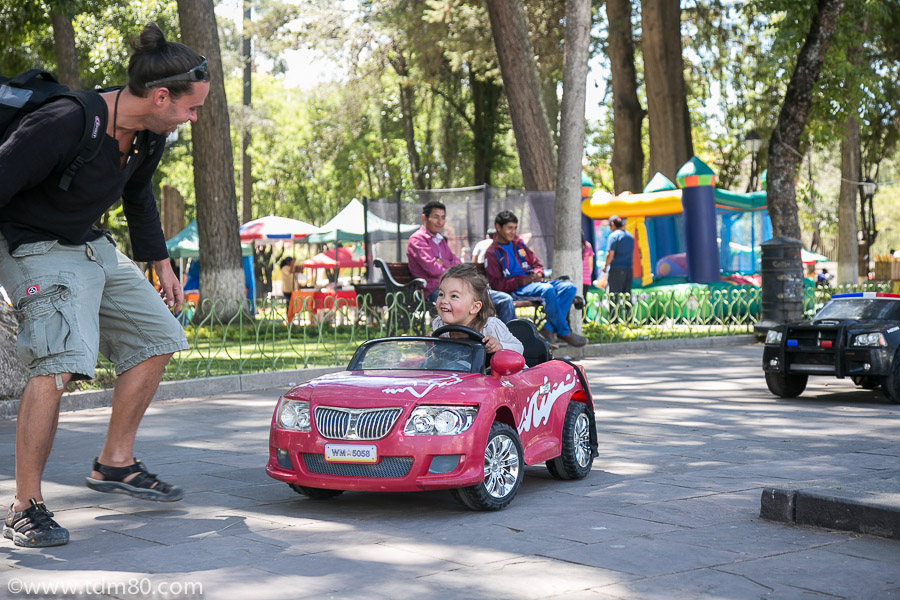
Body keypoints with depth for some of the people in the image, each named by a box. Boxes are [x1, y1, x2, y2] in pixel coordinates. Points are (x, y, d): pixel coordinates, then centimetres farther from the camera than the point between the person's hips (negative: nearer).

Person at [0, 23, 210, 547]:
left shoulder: (149, 136, -2)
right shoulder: (62, 126, -29)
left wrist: (160, 264, 23)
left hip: (94, 247, 9)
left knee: (156, 337, 8)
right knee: (60, 362, -26)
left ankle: (115, 463, 18)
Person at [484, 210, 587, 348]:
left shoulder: (519, 244, 21)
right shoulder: (491, 253, -1)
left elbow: (536, 263, 25)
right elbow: (497, 284, -9)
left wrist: (537, 274, -1)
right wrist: (523, 281, -20)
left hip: (532, 282, 8)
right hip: (515, 290, -8)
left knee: (569, 287, -13)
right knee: (547, 289, -35)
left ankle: (548, 330, -24)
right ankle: (565, 333, -24)